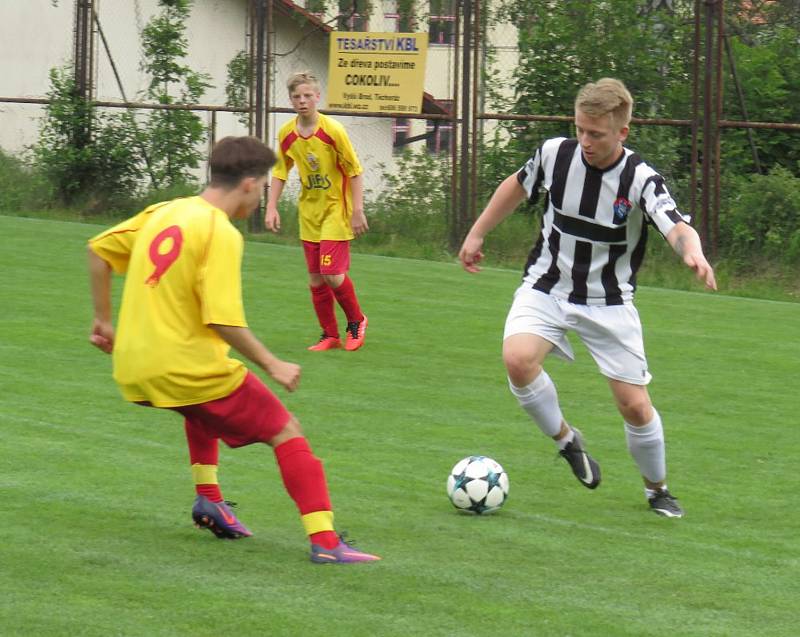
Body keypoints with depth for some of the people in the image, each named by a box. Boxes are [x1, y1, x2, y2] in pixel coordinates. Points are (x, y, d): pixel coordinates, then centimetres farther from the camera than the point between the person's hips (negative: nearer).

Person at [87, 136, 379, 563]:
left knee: (202, 408, 40)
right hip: (188, 365, -8)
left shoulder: (164, 212, 9)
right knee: (286, 432, 2)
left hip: (132, 370, 8)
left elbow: (98, 251, 17)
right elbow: (223, 321, -22)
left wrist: (103, 320, 25)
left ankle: (208, 499, 28)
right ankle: (325, 542, -8)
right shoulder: (221, 234, -15)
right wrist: (272, 365, -11)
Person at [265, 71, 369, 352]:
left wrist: (357, 211, -14)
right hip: (309, 212, 5)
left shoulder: (333, 131, -17)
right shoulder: (286, 134, -2)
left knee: (332, 274, -13)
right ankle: (330, 335, 18)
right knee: (316, 279, 5)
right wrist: (271, 207, 1)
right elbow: (280, 172, 11)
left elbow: (355, 172, -11)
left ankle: (356, 321, 12)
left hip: (336, 211, -5)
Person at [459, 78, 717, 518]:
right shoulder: (554, 155, -11)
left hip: (609, 302, -1)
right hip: (546, 288, 1)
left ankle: (657, 488, 28)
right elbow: (517, 186, 11)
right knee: (518, 358, -28)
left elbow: (677, 228, -36)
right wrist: (476, 234, 17)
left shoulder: (640, 180, -20)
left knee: (635, 405, -1)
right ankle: (565, 440, -1)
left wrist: (693, 253, -59)